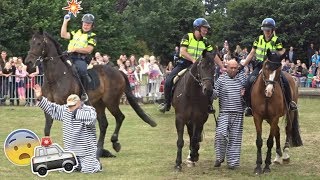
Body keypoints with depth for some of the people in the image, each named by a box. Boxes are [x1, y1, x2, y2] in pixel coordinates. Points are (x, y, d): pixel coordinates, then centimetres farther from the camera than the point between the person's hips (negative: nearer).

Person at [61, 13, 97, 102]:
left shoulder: (92, 36, 6)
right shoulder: (76, 32, 24)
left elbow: (88, 49, -8)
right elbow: (63, 35, 15)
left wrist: (75, 49, -17)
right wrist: (65, 22, 13)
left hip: (81, 59, -6)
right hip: (70, 57, 6)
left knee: (82, 70, -35)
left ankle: (84, 92, -22)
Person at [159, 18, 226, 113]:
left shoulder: (205, 41, 4)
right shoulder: (187, 37, -8)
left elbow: (214, 55, 5)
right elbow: (182, 51, -21)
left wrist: (222, 67, -2)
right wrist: (193, 60, -34)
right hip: (183, 64, -3)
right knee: (168, 81, -21)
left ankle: (208, 105, -2)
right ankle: (167, 103, -4)